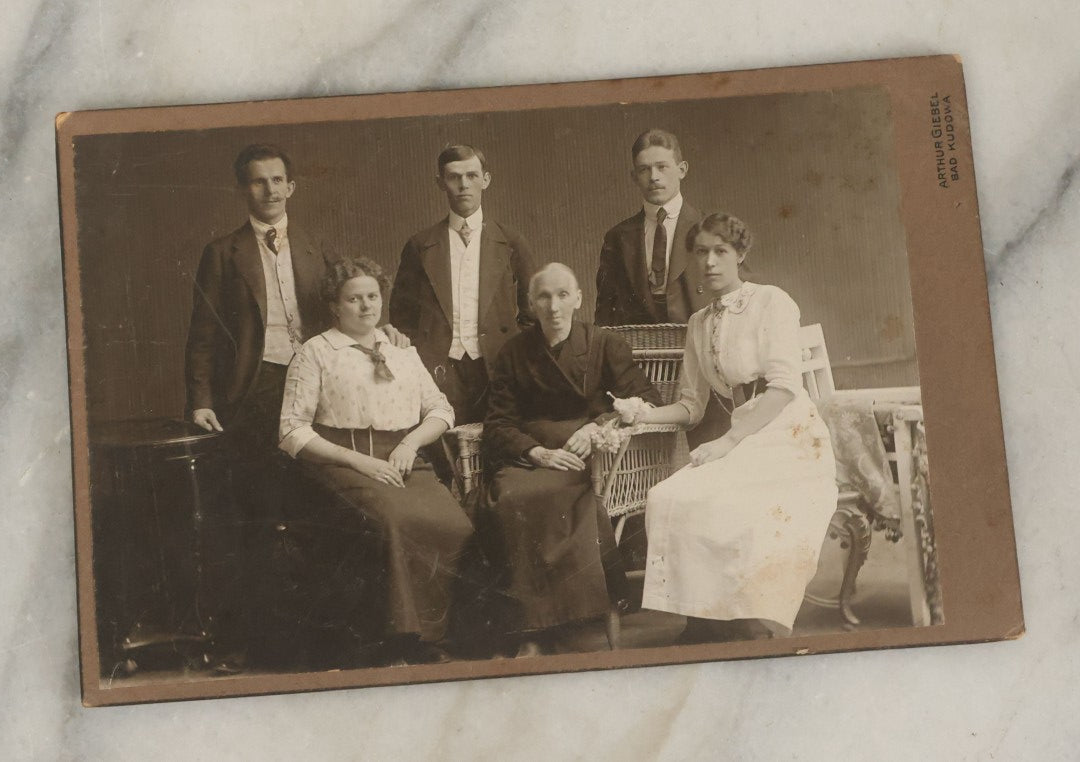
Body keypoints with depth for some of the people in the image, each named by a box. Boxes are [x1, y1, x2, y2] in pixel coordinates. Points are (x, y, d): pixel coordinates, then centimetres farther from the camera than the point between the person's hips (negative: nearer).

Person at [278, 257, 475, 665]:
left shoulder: (401, 351, 23)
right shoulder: (317, 352, 8)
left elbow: (441, 409, 22)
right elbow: (293, 432, 0)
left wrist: (411, 441, 0)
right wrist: (357, 460, -10)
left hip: (404, 461, 4)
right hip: (344, 463, -4)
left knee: (456, 524, -27)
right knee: (398, 520, -36)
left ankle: (432, 635, -16)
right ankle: (406, 637, -26)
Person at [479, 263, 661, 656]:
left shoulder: (603, 345, 9)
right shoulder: (515, 352, 13)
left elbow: (647, 400, 3)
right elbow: (498, 424, 8)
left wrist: (598, 425, -14)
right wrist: (539, 452, -11)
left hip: (585, 455, -2)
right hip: (528, 457, 2)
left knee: (545, 495, -36)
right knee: (509, 499, -33)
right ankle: (531, 635, -29)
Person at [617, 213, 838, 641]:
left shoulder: (771, 302, -2)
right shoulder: (699, 324, 18)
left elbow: (783, 387, -12)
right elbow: (691, 405, 19)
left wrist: (726, 443, -17)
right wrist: (643, 414, -1)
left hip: (790, 436, -6)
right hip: (744, 439, 6)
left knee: (723, 507, -30)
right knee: (669, 499, -20)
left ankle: (756, 633, -19)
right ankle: (703, 630, -15)